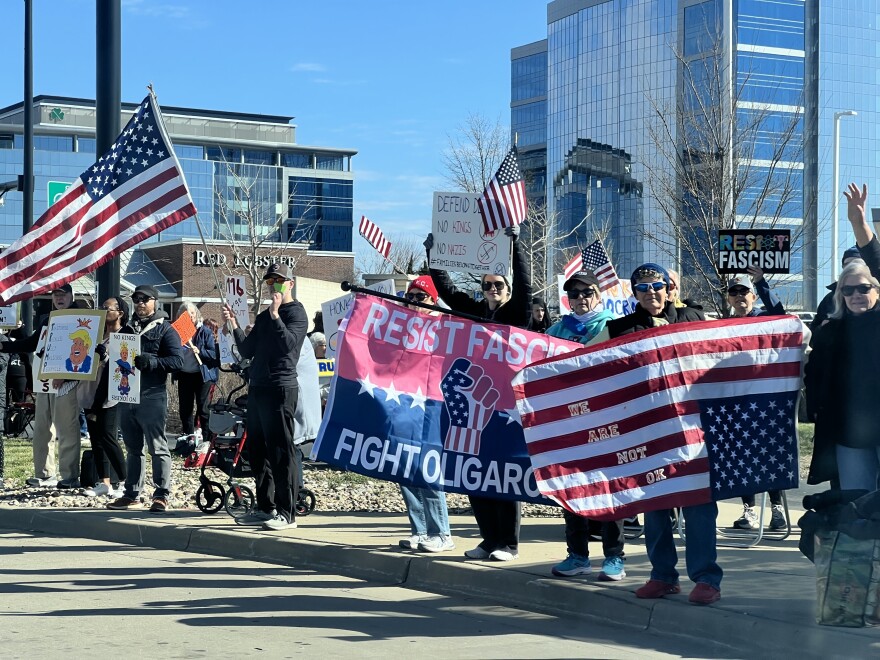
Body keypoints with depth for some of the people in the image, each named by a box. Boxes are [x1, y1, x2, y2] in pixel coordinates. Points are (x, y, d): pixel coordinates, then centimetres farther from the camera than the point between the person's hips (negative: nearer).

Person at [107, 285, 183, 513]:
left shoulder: (165, 330, -1)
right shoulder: (127, 329, 19)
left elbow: (177, 361, -11)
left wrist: (150, 361, -24)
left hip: (152, 397, -7)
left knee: (157, 447, -6)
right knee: (133, 448, 12)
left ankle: (161, 495, -4)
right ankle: (132, 494, 18)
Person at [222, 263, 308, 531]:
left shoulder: (296, 313, -3)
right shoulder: (263, 316, 21)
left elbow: (289, 344, -20)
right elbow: (247, 351, 16)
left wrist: (275, 316, -27)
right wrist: (234, 325, 5)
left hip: (281, 389, -9)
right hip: (257, 388, 9)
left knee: (281, 451, -9)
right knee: (258, 450, 10)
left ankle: (287, 513, -8)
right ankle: (265, 507, 18)